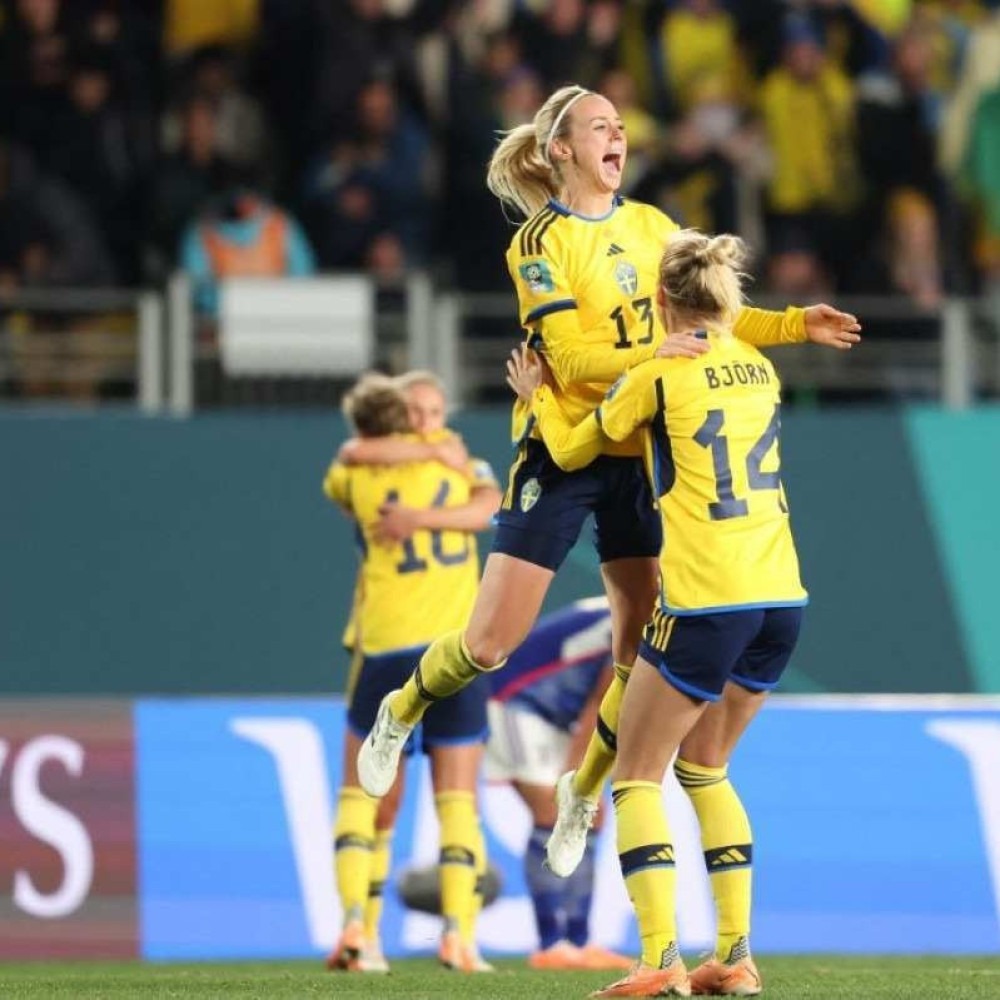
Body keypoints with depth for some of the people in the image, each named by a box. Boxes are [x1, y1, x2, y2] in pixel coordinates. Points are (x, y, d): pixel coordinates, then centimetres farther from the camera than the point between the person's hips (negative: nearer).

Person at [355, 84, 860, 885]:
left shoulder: (650, 225, 7)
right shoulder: (542, 243, -9)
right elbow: (572, 361, -17)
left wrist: (795, 325, 4)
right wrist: (651, 355, -32)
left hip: (640, 454, 5)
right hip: (563, 452, -5)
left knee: (640, 648, 1)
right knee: (492, 641, -6)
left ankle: (584, 792, 23)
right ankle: (401, 714, 24)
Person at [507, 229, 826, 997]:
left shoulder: (658, 374, -5)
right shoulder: (760, 372, 11)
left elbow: (572, 451, 9)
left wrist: (538, 394, 26)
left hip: (706, 603, -6)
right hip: (782, 596, 6)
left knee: (638, 775, 5)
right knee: (705, 767, 21)